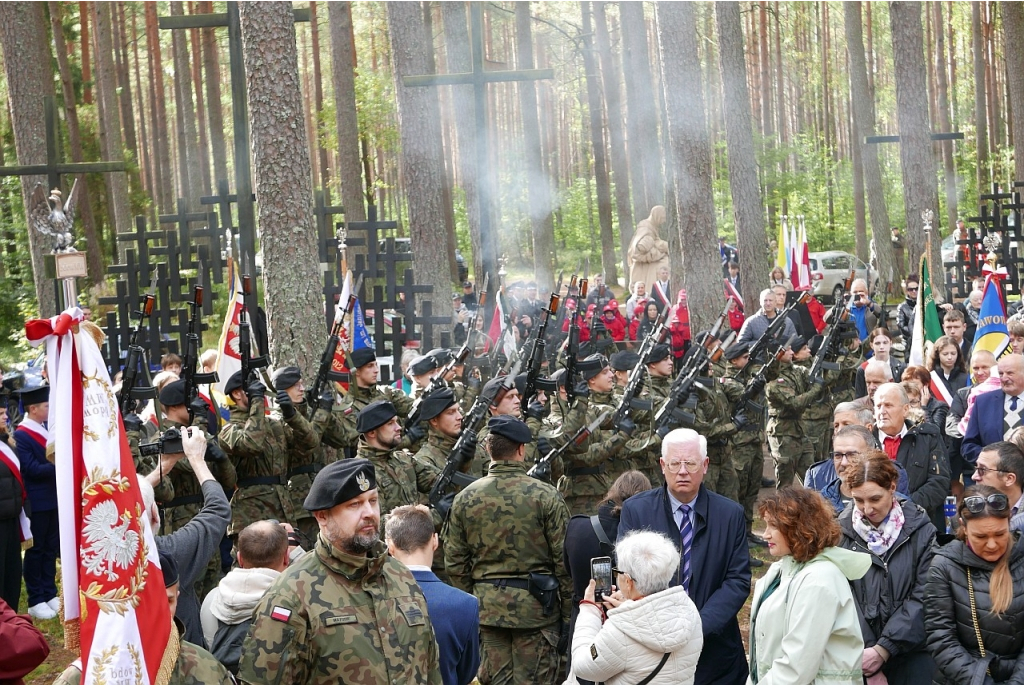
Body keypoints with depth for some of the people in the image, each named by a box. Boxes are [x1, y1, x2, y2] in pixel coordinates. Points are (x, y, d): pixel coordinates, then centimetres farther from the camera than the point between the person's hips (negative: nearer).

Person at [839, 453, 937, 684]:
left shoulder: (921, 531, -3)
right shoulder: (841, 532, -2)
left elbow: (922, 599, -7)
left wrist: (883, 650, -13)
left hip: (912, 656, 0)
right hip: (858, 656, 0)